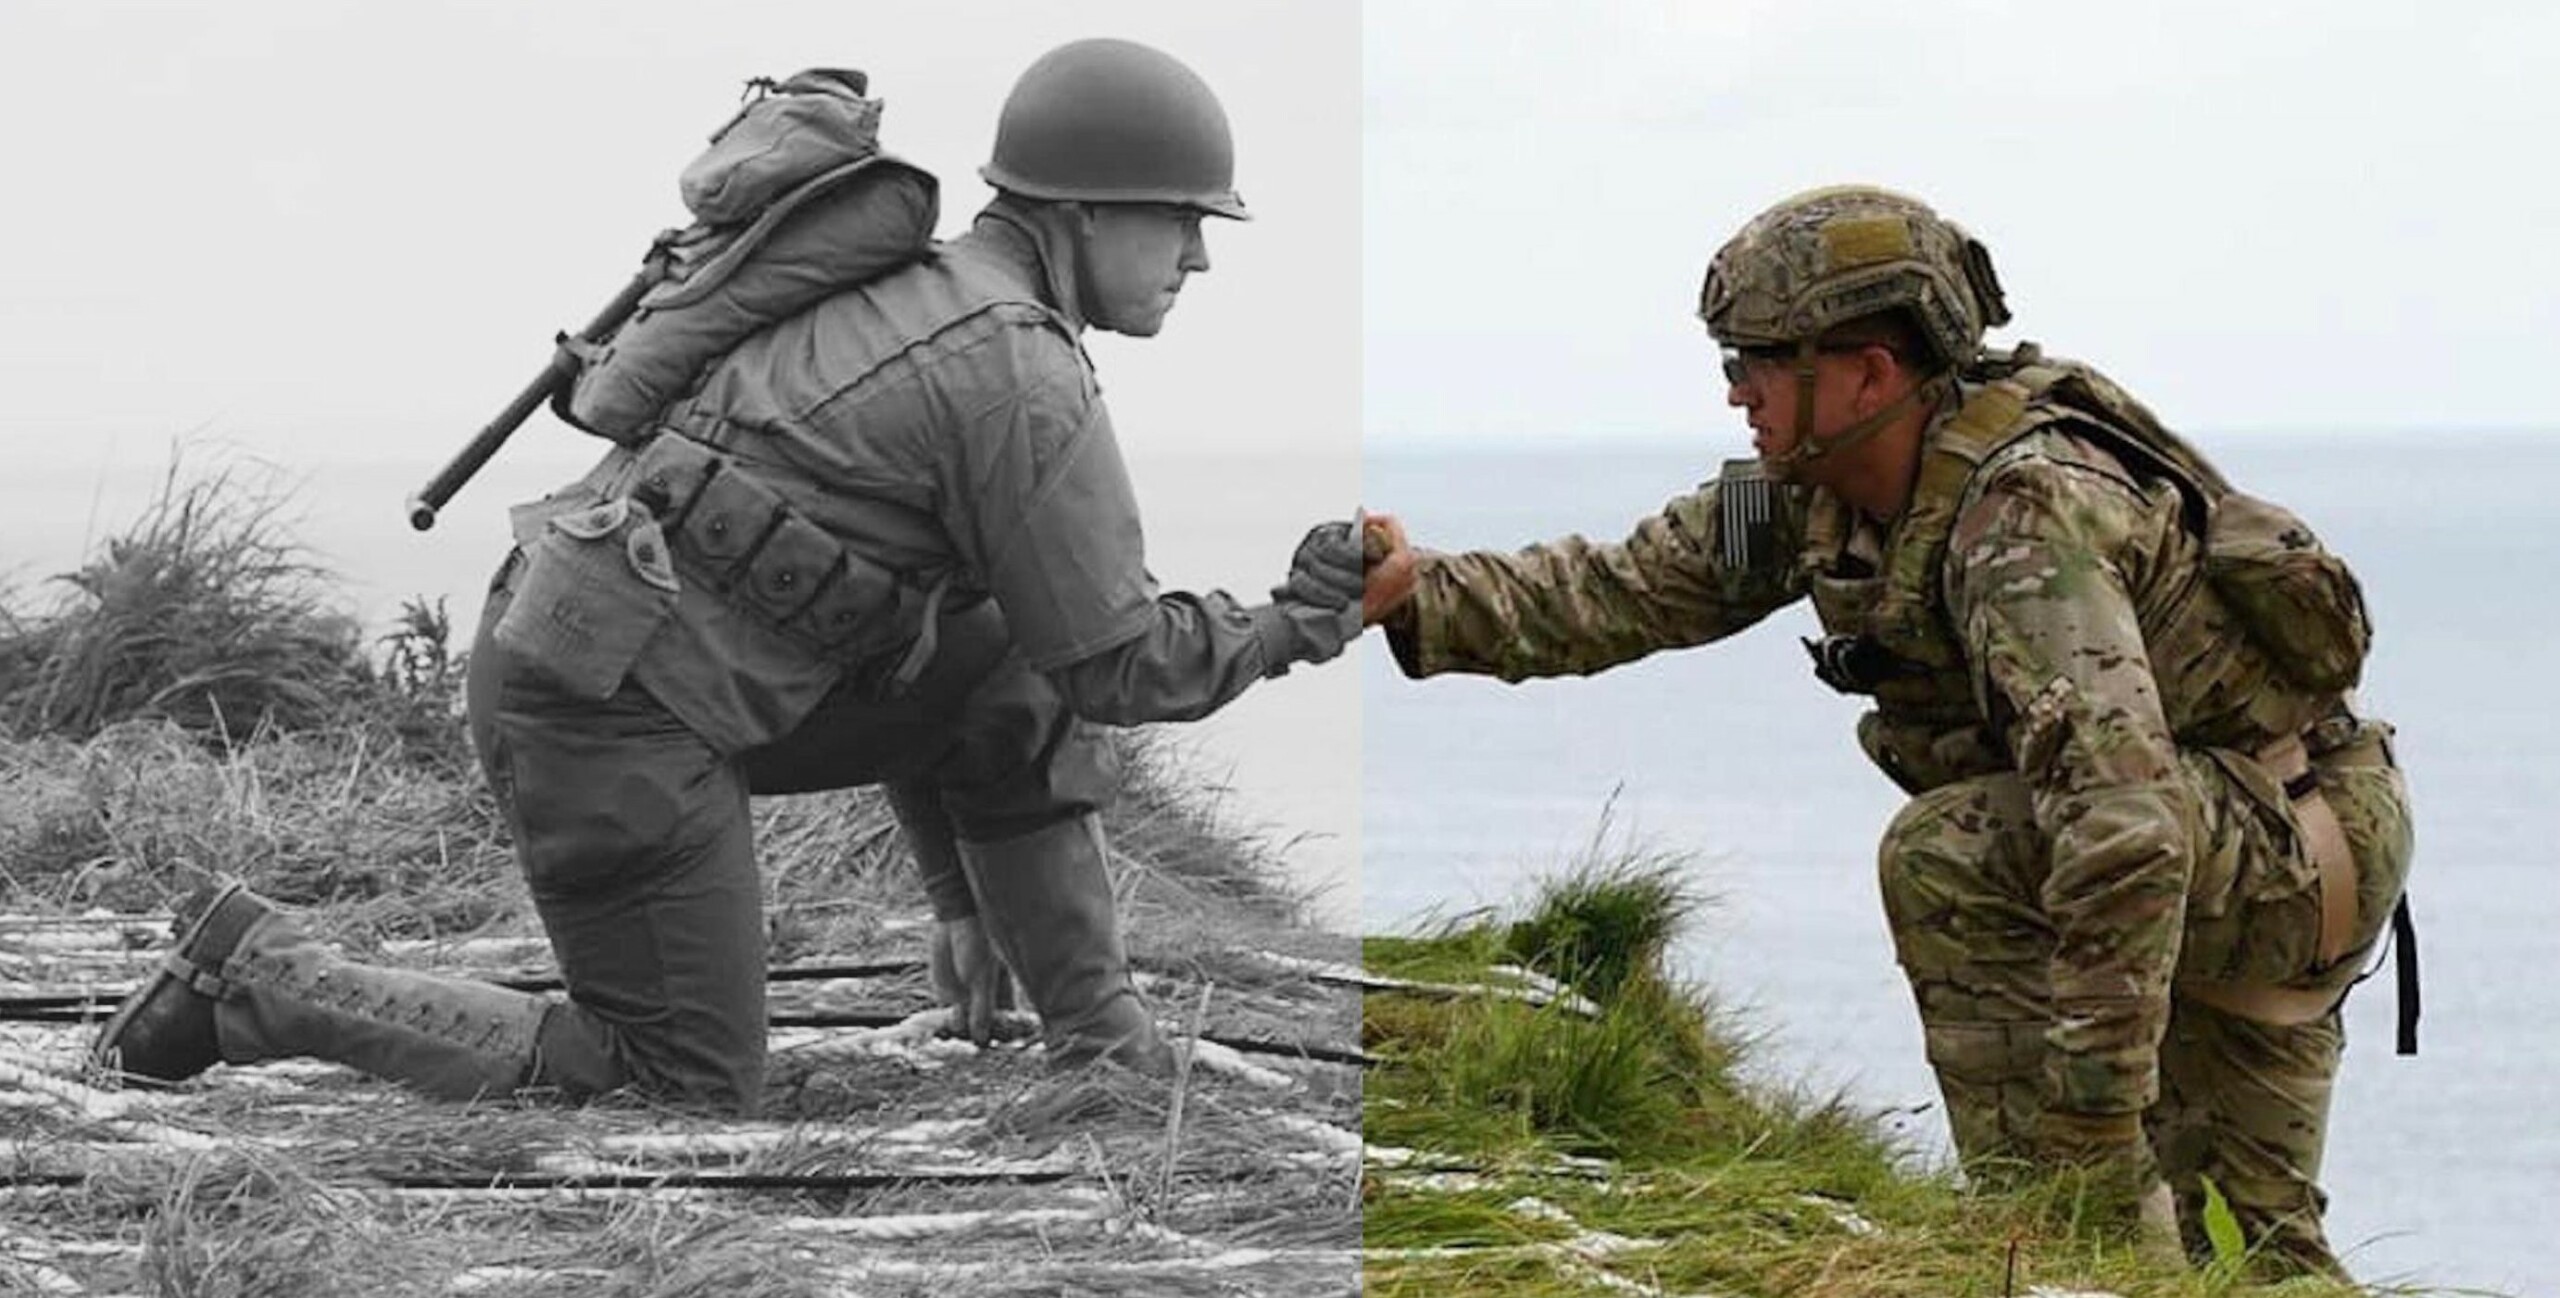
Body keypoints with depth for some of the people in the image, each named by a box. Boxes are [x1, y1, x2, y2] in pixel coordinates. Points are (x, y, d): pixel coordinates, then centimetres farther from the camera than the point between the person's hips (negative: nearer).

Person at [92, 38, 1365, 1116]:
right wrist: (1286, 633, 7)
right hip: (614, 712, -10)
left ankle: (1103, 1043, 14)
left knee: (1012, 673, 12)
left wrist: (958, 891, 25)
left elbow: (891, 664, 25)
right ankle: (259, 978, 1)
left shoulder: (924, 305, 20)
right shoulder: (1024, 380, -13)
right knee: (688, 1097, -1)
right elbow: (1116, 664, -9)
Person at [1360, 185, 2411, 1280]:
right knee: (2245, 1242, 19)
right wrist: (1421, 595, -3)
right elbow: (1633, 590, 9)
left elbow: (2122, 828, -40)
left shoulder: (2030, 518, -31)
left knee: (1946, 855, -27)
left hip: (2320, 840, -10)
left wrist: (2094, 1137, -41)